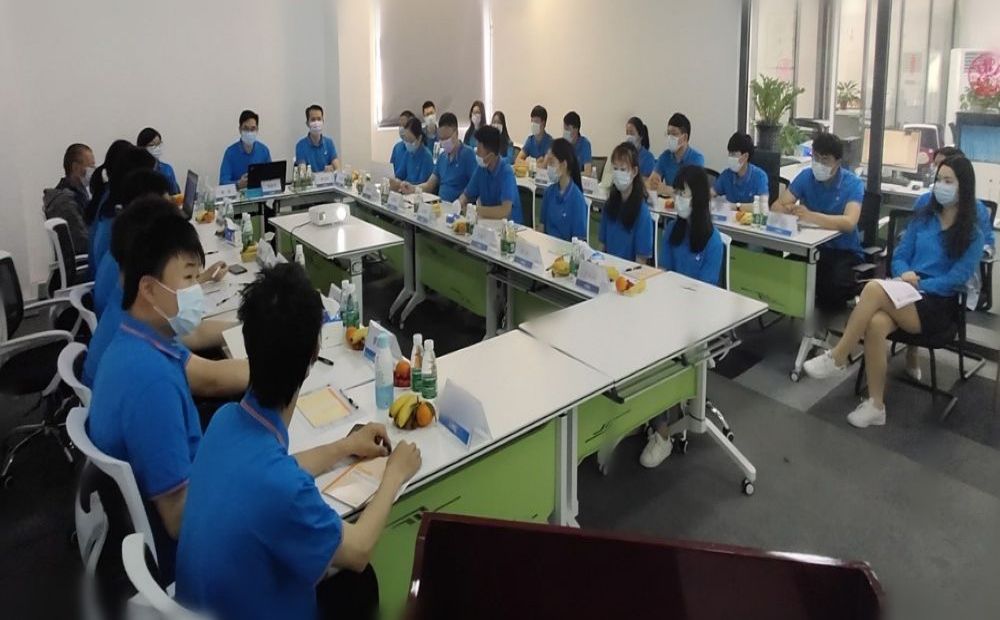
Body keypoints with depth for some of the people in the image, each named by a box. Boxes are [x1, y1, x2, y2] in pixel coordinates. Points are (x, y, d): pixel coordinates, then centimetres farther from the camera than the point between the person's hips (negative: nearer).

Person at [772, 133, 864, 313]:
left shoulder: (853, 184, -12)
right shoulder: (806, 176, 0)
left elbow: (849, 223, -29)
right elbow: (776, 207, -8)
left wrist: (809, 216, -38)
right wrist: (789, 209, -32)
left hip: (844, 250, -3)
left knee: (835, 284, -34)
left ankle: (831, 312, 2)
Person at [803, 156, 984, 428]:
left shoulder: (972, 234, 0)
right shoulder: (923, 218, 13)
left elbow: (957, 278, -8)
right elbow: (899, 257, 11)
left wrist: (917, 285, -16)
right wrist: (905, 275, -11)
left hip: (938, 305, -4)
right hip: (908, 296, 4)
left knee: (874, 288, -34)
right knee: (875, 324, -34)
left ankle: (837, 358, -21)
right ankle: (875, 405, -24)